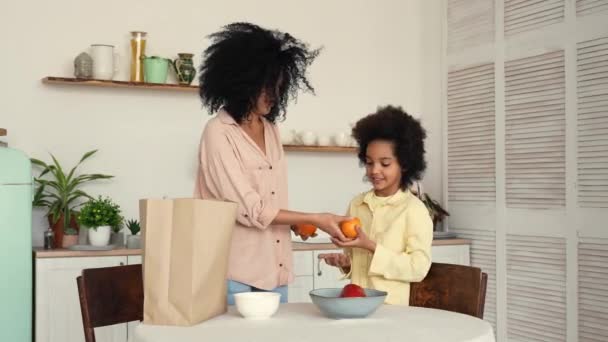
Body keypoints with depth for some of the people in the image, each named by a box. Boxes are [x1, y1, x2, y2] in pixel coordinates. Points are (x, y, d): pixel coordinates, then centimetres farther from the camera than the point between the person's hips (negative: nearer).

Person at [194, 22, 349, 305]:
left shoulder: (270, 130, 10)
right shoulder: (219, 132, -11)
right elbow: (249, 209, -17)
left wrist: (295, 223, 1)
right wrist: (315, 219, -15)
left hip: (274, 268, 7)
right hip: (234, 271, -6)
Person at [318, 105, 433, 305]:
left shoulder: (414, 209, -6)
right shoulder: (356, 204, 8)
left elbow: (419, 268, -11)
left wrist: (372, 248, -16)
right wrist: (345, 263, -1)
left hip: (392, 308, -3)